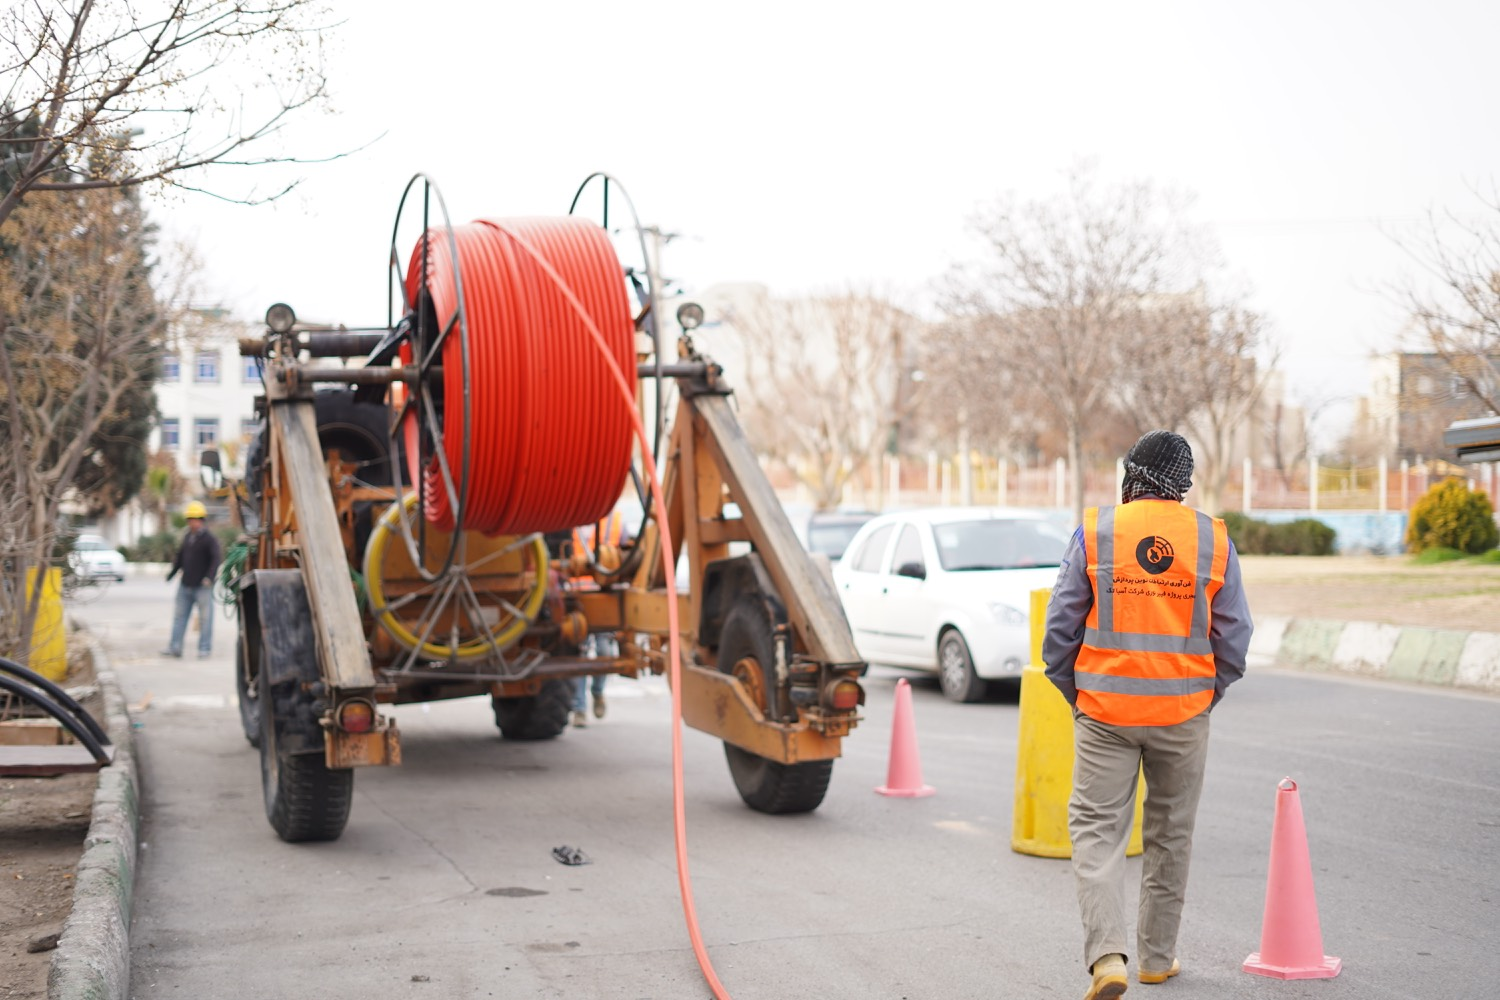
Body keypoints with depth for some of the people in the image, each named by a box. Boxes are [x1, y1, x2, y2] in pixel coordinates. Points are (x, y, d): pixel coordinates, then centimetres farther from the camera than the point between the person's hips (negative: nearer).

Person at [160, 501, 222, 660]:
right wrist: (172, 572, 11)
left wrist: (209, 577, -26)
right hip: (185, 585, 7)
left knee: (205, 617, -1)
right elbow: (180, 556, 19)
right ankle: (175, 646, 12)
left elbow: (215, 560, -15)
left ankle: (204, 648, 5)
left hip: (202, 586, -7)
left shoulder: (209, 538, -8)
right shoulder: (187, 537, 13)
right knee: (180, 615, 8)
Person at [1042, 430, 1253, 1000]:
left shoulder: (1095, 532, -5)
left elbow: (1060, 627, -4)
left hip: (1105, 712, -2)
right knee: (1170, 835, 15)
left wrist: (1076, 695, 9)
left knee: (1097, 829, 1)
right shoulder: (1213, 540, 0)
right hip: (1183, 713, 2)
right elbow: (1234, 637, 2)